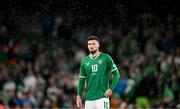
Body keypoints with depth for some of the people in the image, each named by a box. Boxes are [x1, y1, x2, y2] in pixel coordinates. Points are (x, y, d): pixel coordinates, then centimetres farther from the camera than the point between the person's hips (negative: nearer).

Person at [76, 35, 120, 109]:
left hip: (102, 97, -4)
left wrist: (111, 89, -10)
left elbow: (116, 74, 1)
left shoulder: (106, 58, 0)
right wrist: (79, 96, 8)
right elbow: (82, 79, 15)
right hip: (88, 99, 4)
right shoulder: (84, 61, 11)